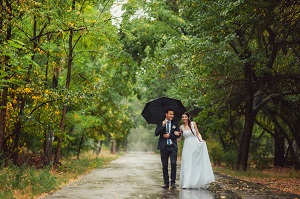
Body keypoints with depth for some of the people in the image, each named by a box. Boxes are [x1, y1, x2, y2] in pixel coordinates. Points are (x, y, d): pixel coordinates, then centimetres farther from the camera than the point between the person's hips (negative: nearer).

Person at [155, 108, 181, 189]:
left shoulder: (175, 123, 9)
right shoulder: (160, 123, 5)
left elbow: (178, 135, 2)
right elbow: (156, 133, -6)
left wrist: (169, 135, -9)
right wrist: (162, 126, -17)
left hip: (173, 147, 0)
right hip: (164, 147, 0)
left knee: (173, 164, -10)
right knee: (164, 165, 4)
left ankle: (173, 182, -1)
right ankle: (166, 183, 11)